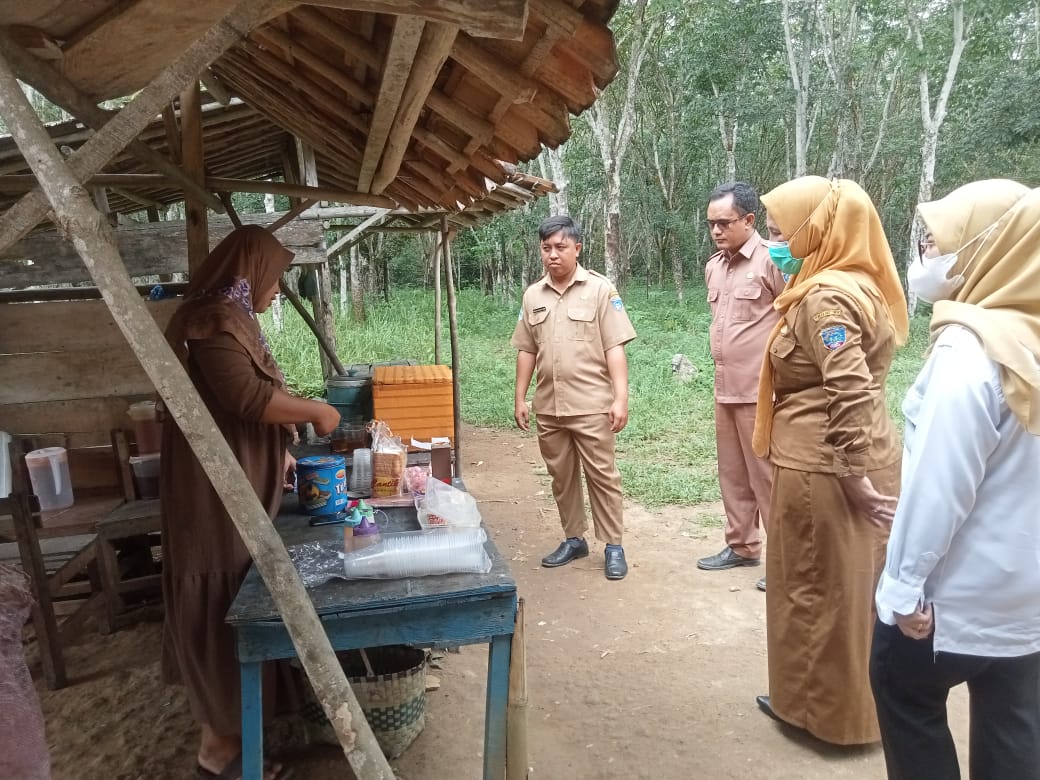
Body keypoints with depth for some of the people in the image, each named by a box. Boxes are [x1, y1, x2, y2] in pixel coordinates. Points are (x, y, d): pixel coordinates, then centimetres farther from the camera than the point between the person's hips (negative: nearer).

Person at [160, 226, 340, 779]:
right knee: (223, 609, 0)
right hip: (219, 494, -10)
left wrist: (280, 456, 18)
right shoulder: (213, 320, -18)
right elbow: (248, 398, -29)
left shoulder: (227, 319, 15)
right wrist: (318, 412, -15)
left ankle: (227, 731, 34)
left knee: (232, 606, 18)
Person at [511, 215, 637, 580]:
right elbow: (527, 351, 12)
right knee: (561, 477, 13)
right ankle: (573, 539, 28)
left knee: (602, 476, 3)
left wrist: (620, 397, -14)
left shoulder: (600, 289, -4)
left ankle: (613, 546, 14)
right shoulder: (532, 295, 9)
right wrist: (520, 398, 9)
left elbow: (614, 348, -7)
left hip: (591, 405, -4)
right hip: (548, 407, 5)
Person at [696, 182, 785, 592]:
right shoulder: (713, 266, 11)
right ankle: (742, 546, 31)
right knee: (732, 474, 16)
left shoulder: (772, 261, -13)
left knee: (766, 476, 1)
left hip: (761, 391, -7)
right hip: (724, 390, 8)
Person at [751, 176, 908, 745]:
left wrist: (854, 476, -23)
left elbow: (850, 394, -27)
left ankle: (823, 707, 26)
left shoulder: (826, 297, -20)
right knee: (852, 584, 21)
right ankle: (857, 699, 38)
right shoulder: (856, 283, 11)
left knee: (816, 588, 8)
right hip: (867, 460, 10)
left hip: (823, 468, -10)